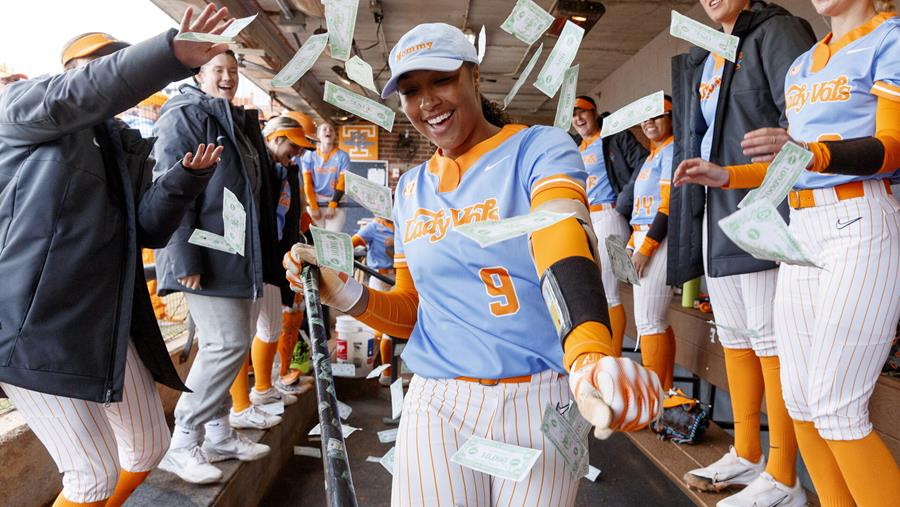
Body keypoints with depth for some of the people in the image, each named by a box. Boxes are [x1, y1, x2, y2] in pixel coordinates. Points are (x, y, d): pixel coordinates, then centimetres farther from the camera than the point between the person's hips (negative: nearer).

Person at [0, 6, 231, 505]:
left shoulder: (126, 147, 17)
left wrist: (187, 176, -11)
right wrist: (174, 53, -38)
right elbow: (82, 94, -23)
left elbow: (148, 229, 6)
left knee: (149, 446, 16)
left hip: (107, 323, 7)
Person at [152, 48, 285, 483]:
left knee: (230, 343, 10)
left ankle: (218, 436, 22)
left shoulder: (240, 122, 22)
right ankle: (181, 445, 3)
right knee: (227, 343, -11)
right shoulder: (185, 116, -4)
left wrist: (261, 258, 20)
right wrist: (184, 258, -22)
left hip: (239, 254, 9)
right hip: (207, 255, -9)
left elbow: (259, 188, 25)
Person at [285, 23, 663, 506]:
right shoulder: (412, 188, 9)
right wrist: (347, 295, -6)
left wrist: (590, 358, -45)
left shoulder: (541, 149, -6)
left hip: (540, 400, -3)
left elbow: (564, 251, -27)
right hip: (435, 405, 4)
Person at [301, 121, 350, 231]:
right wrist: (313, 207, -7)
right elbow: (307, 184, -1)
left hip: (336, 202, -1)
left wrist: (332, 206, -10)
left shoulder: (342, 156, -1)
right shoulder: (309, 155, 1)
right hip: (314, 200, 1)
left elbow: (342, 183, -4)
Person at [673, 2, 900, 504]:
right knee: (800, 401, 7)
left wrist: (810, 152, -29)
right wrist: (726, 175, 9)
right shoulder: (801, 65, 20)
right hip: (802, 229, 7)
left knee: (836, 409, -11)